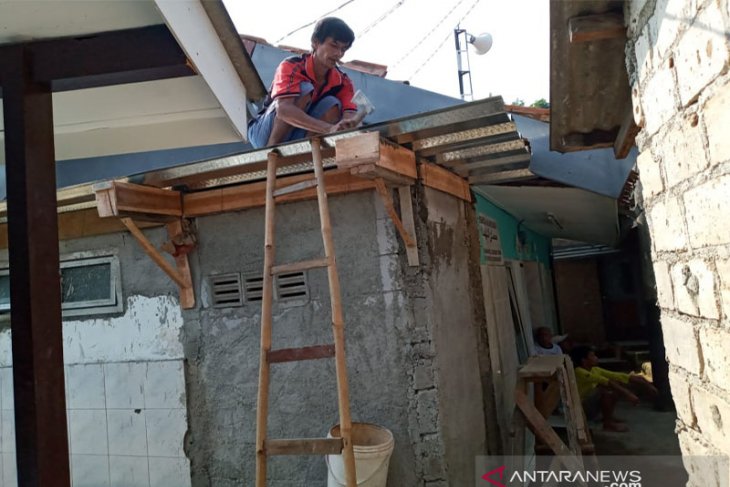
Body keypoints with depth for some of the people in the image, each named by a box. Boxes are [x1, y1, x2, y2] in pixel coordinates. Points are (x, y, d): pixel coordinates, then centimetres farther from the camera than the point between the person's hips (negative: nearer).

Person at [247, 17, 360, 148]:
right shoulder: (291, 66, -20)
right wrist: (329, 128, -51)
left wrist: (347, 126, -47)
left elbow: (351, 115, -20)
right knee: (304, 90, -26)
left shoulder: (343, 82, -5)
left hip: (295, 141, 4)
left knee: (332, 105, -18)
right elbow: (283, 109, -38)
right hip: (263, 133, -4)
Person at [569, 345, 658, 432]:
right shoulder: (579, 372, -21)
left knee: (617, 383, 5)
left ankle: (609, 416, 8)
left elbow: (618, 376, 1)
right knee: (605, 386, -29)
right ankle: (608, 423, -14)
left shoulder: (595, 370, 5)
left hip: (591, 407, 9)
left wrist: (646, 384, -4)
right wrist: (627, 394, -38)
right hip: (580, 410, -9)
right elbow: (603, 381, -32)